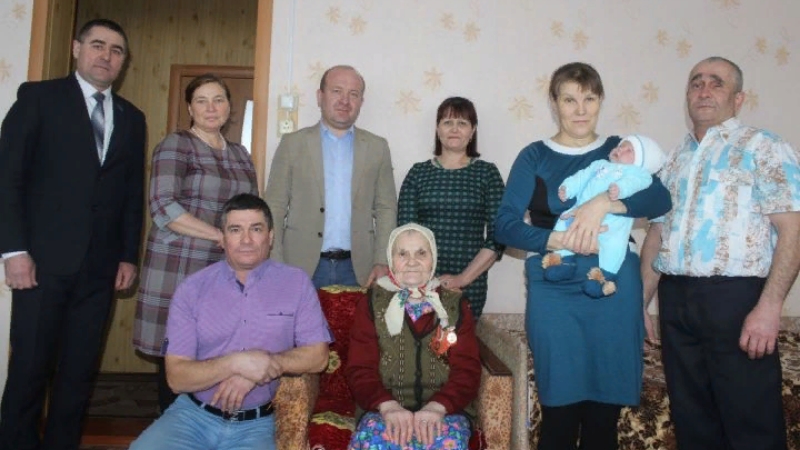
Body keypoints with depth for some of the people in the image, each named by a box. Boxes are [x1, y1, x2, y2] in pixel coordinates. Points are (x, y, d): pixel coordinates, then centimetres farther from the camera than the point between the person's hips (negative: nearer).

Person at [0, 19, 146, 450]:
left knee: (80, 370, 8)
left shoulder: (131, 118, 14)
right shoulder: (38, 97, 3)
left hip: (99, 266, 3)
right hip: (44, 259, -3)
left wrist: (129, 255, 8)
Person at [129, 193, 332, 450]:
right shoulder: (191, 289, -2)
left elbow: (317, 356, -3)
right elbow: (176, 376, -5)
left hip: (256, 425, 0)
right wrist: (236, 363, -20)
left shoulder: (297, 283, -2)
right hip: (193, 415, 1)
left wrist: (261, 367, -16)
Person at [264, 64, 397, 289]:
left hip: (358, 270, 1)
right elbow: (275, 208, 2)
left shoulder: (377, 148, 8)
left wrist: (382, 262, -2)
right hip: (301, 269, -1)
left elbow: (386, 208, 8)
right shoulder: (292, 144, 4)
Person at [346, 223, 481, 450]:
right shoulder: (371, 304, 8)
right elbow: (360, 370, 0)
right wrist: (388, 406, -19)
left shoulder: (455, 305, 10)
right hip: (384, 409, 0)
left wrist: (437, 406, -18)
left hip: (445, 409, 1)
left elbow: (467, 369, 1)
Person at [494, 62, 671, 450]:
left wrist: (604, 204, -22)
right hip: (555, 291, -1)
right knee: (559, 413, 1)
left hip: (614, 290, 2)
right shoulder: (535, 156, 5)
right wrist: (557, 241, -20)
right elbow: (504, 226, -5)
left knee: (605, 414, 7)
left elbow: (661, 199, -6)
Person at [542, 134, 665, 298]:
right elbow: (582, 177, 22)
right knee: (563, 223, 3)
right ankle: (565, 260, 9)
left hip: (613, 218, -6)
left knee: (614, 241, -24)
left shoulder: (637, 172, 13)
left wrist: (620, 188, -33)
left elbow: (634, 181, -10)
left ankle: (606, 275, -12)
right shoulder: (600, 164, 33)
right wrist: (567, 188, 2)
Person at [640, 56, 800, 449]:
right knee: (691, 417, 14)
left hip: (734, 298, -5)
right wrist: (640, 301, 12)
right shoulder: (675, 160, 16)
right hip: (675, 299, 5)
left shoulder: (762, 148, 0)